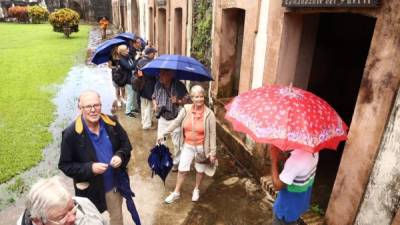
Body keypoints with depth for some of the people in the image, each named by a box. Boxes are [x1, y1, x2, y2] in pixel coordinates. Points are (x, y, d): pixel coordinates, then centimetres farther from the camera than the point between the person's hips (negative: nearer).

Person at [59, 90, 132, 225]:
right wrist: (90, 168, -26)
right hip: (90, 189, -3)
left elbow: (126, 145, 2)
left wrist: (120, 156, -19)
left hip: (115, 184, 3)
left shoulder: (112, 123, -11)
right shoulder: (71, 134, -20)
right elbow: (65, 165, -13)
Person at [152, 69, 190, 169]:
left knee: (177, 143, 10)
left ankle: (176, 162, 34)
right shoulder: (158, 84, -6)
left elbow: (188, 100, -14)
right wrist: (155, 105, -8)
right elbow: (154, 97, 11)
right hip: (162, 118, 4)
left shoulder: (179, 85, -19)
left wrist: (178, 101, -31)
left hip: (175, 120, -3)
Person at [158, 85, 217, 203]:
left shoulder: (209, 114, -18)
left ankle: (196, 190, 42)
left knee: (200, 170, 17)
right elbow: (176, 122, 1)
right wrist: (163, 133, 1)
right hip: (188, 146, 2)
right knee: (182, 169, 9)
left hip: (201, 147, -2)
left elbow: (212, 134, -14)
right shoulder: (186, 109, -10)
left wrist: (213, 151, -14)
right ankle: (176, 192, 29)